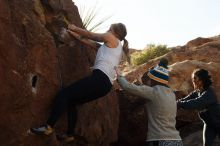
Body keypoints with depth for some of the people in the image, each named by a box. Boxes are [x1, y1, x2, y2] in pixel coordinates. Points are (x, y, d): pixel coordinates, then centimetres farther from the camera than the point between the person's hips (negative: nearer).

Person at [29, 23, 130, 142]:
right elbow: (89, 42, 32)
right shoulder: (116, 47, 30)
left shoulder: (111, 38, 7)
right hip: (106, 84, 9)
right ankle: (70, 135, 13)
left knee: (64, 94, -11)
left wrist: (74, 28, 29)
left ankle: (49, 127, -18)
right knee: (71, 101, 15)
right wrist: (74, 34, 34)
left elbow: (88, 34, 15)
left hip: (100, 78, -9)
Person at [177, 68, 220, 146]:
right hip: (209, 124, 6)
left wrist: (177, 104, -48)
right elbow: (186, 99, -13)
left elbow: (195, 103, -43)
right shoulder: (197, 92, -5)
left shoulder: (209, 93, -30)